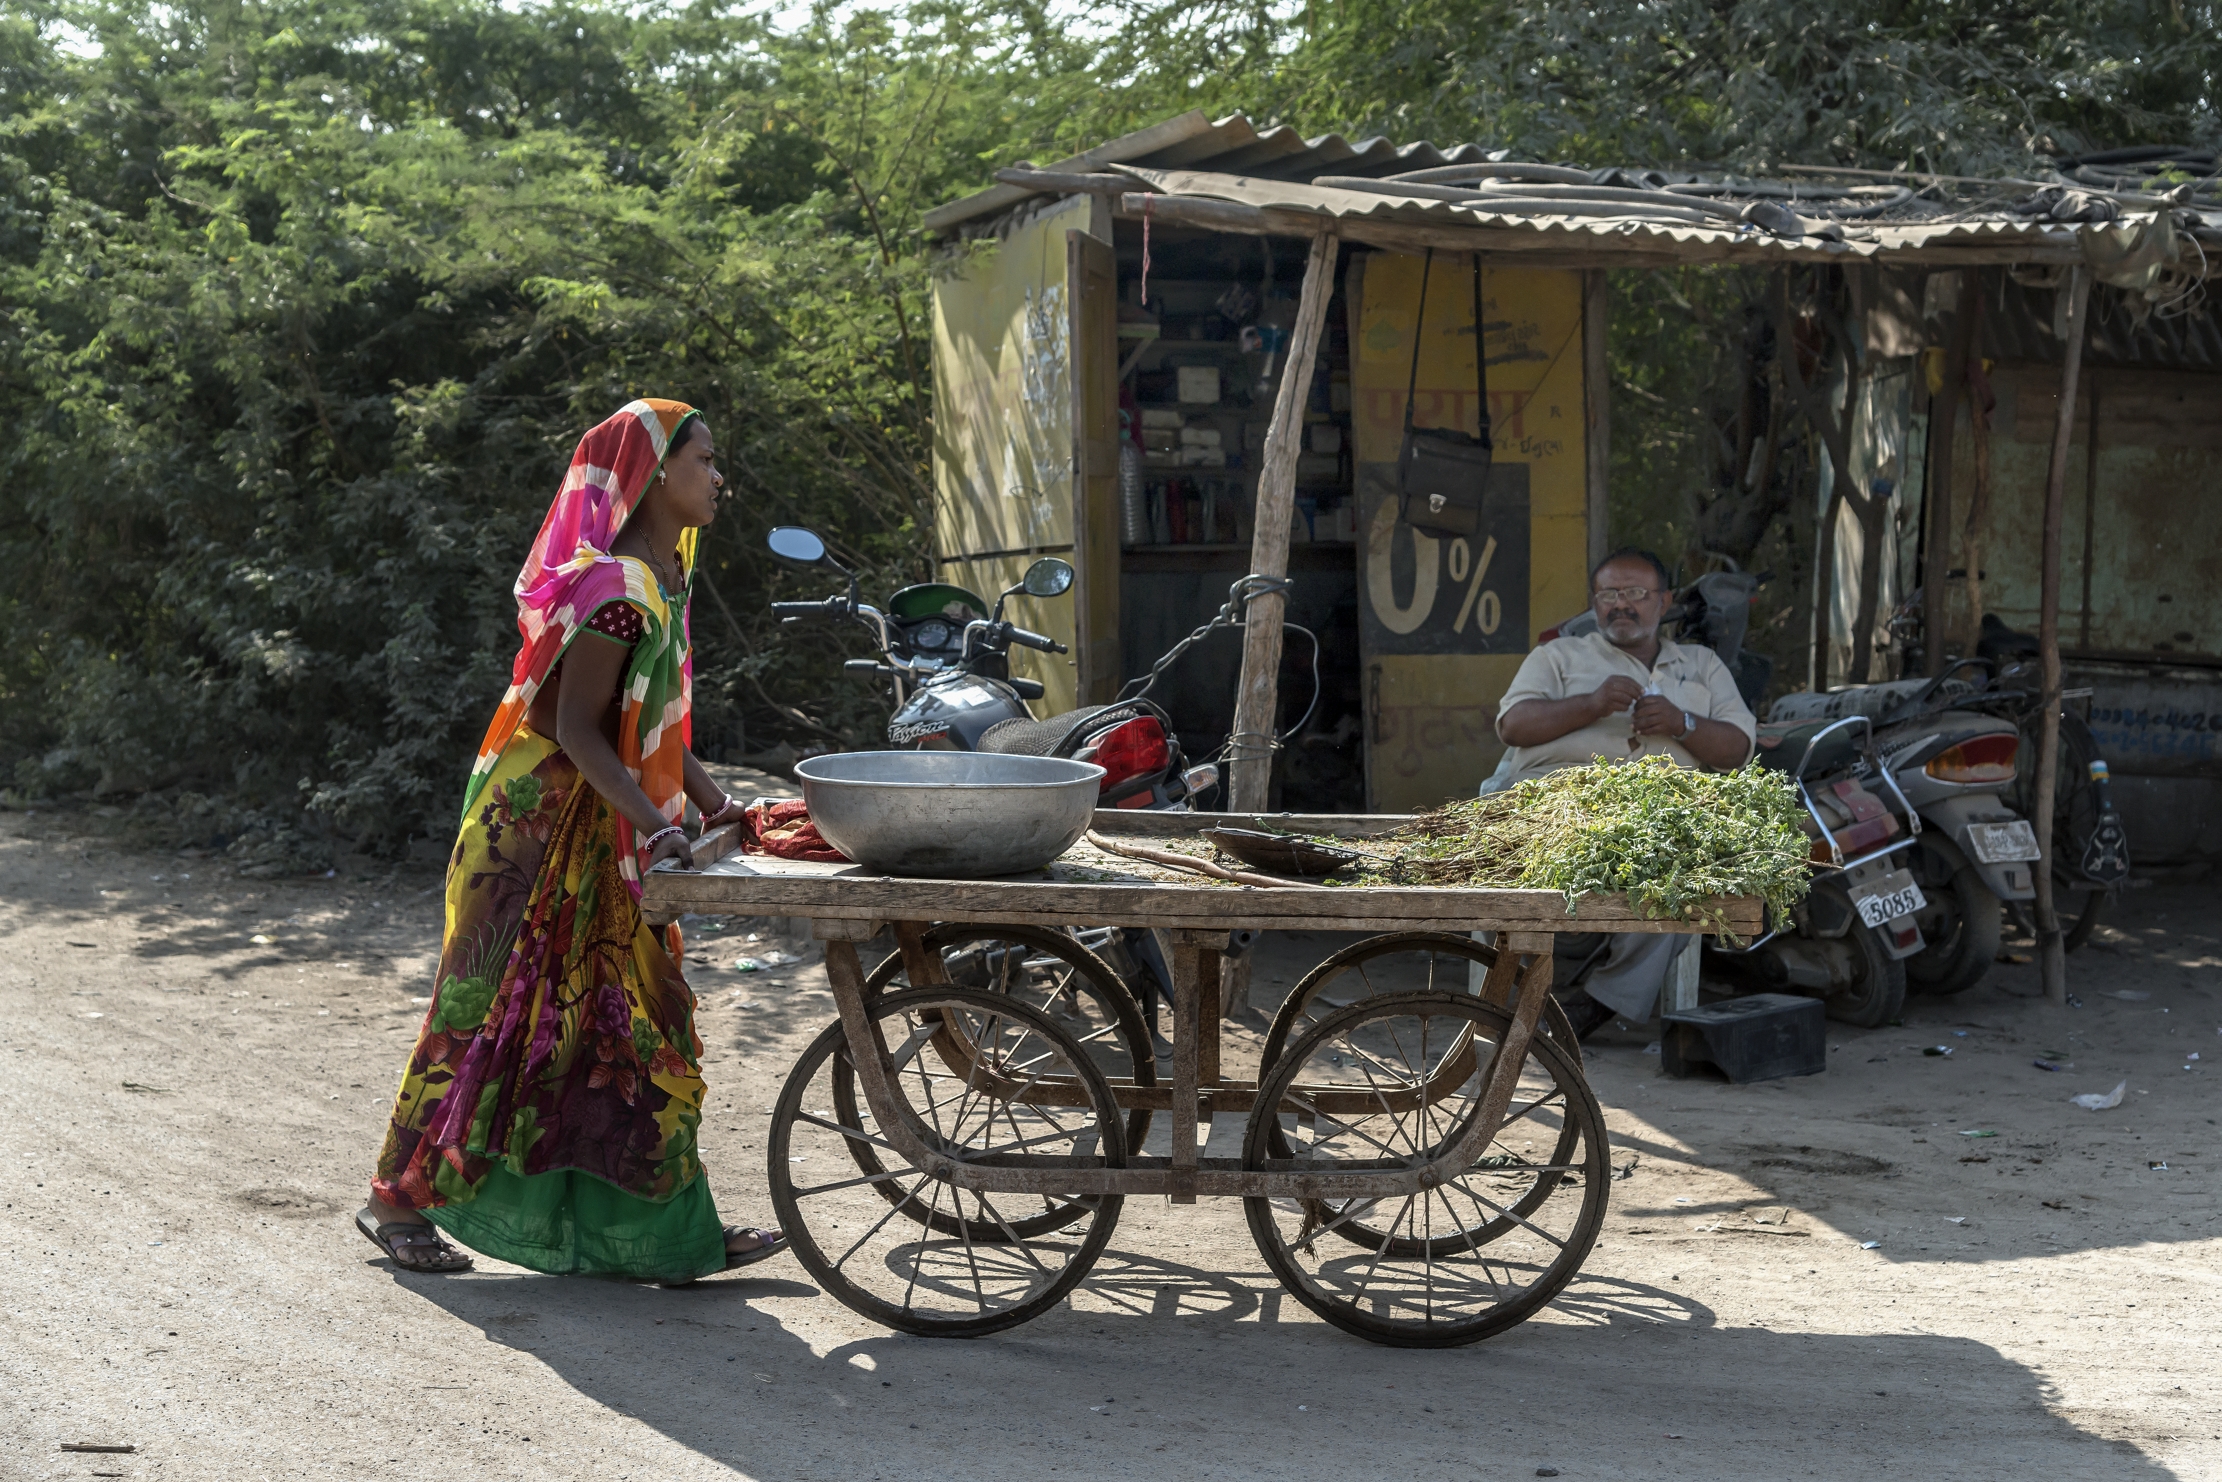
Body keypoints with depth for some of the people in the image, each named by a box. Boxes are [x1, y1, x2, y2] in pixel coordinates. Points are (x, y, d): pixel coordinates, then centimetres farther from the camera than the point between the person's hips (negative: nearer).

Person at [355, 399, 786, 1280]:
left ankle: (670, 1231, 13)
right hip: (542, 819, -9)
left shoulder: (662, 580, 11)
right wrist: (655, 827, -31)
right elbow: (577, 727, -24)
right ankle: (401, 1201, 14)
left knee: (637, 1022, 9)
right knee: (496, 1009, 0)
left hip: (600, 835, 9)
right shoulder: (617, 586, -20)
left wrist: (717, 807, 8)